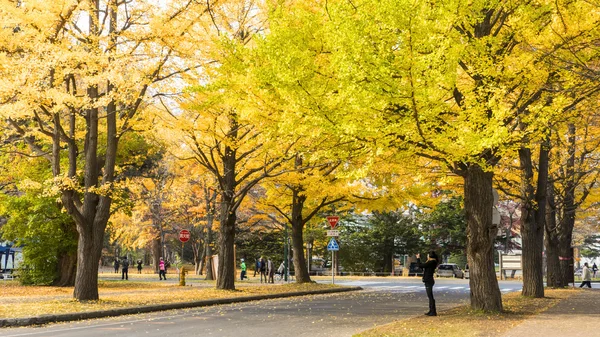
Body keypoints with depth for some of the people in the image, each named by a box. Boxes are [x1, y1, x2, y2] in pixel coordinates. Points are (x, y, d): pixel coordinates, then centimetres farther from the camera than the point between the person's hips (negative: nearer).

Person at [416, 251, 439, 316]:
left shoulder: (431, 262, -17)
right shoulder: (431, 262, 12)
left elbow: (420, 265, -20)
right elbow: (423, 266, 23)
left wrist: (418, 258, -5)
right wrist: (419, 258, 23)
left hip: (429, 281, -10)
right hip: (428, 281, 10)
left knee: (430, 297, -8)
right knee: (430, 297, 15)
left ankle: (433, 312, -6)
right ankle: (431, 311, 22)